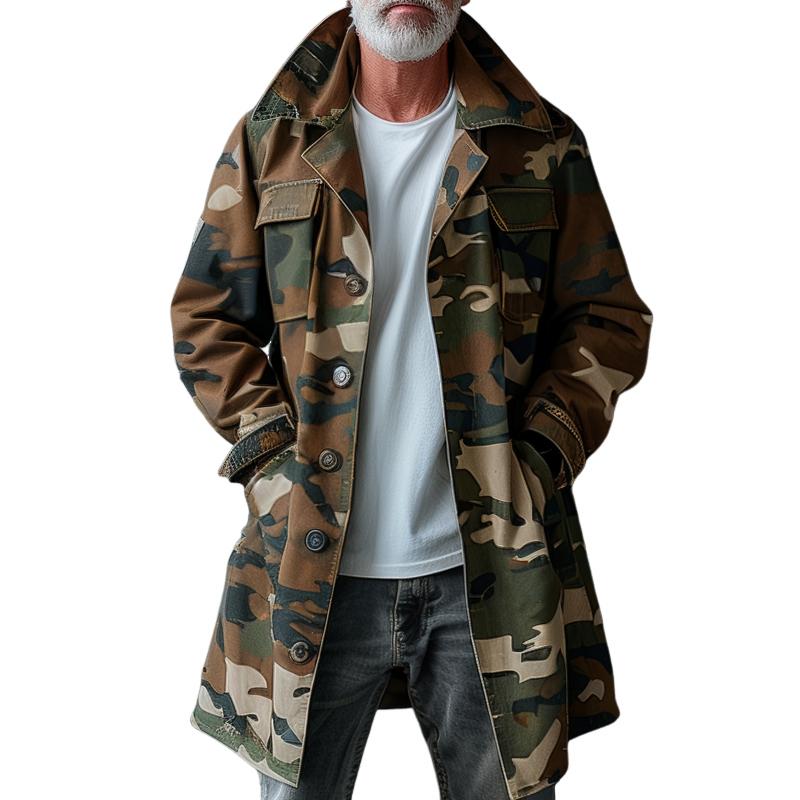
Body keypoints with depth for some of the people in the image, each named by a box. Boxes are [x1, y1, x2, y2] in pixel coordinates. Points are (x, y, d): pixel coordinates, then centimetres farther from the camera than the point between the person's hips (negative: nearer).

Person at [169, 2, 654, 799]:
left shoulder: (544, 145, 4)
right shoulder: (270, 141, 5)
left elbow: (609, 318, 7)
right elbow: (206, 319, 7)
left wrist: (542, 451, -6)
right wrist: (274, 452, -6)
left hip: (493, 562, 0)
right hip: (312, 564, 1)